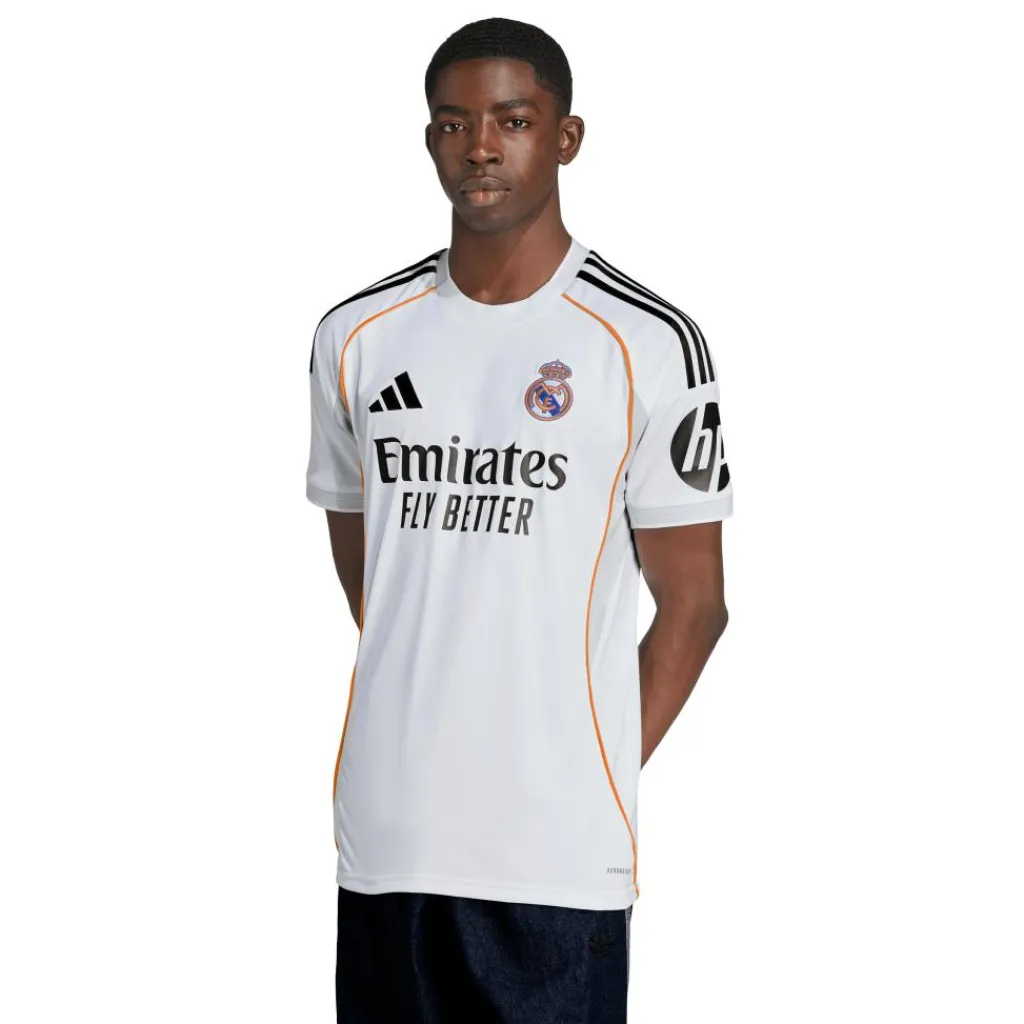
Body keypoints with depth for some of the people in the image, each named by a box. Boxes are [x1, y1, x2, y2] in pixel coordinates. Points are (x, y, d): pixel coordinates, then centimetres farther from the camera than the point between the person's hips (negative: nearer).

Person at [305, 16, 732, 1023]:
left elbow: (691, 603, -1)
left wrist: (597, 781, -3)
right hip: (386, 826, 4)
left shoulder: (650, 344, -4)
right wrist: (424, 710, 10)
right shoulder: (356, 336, 7)